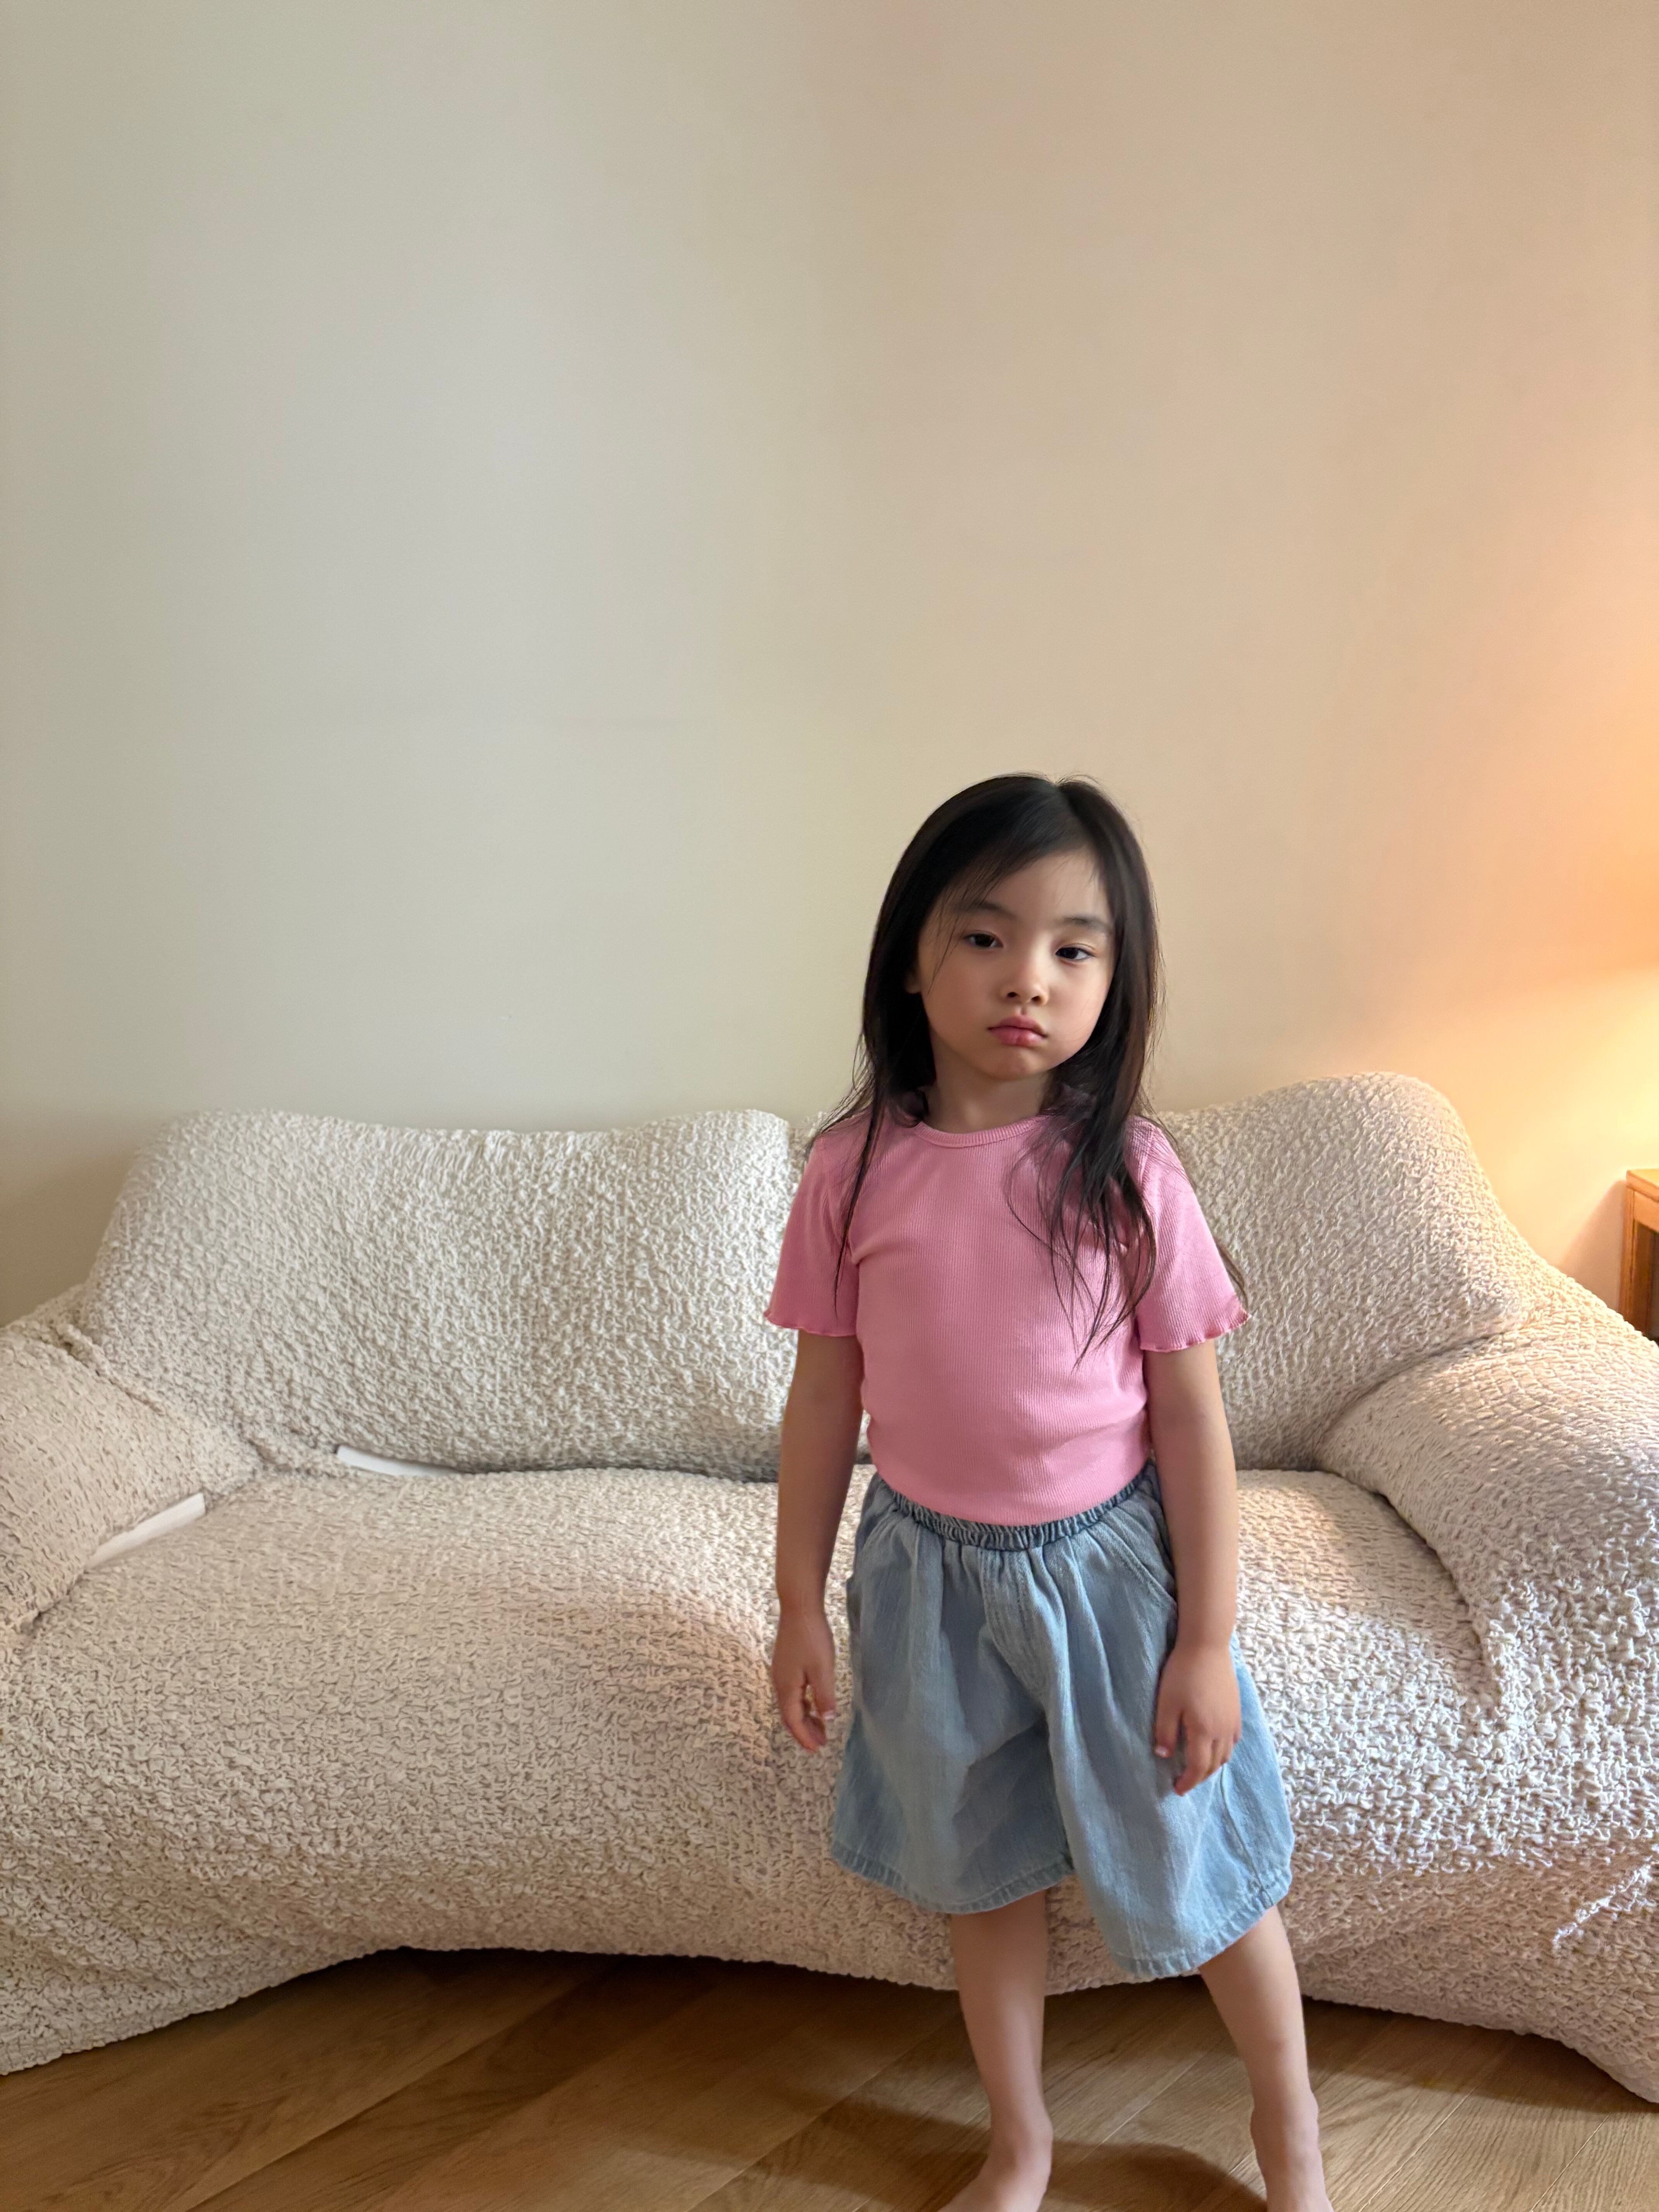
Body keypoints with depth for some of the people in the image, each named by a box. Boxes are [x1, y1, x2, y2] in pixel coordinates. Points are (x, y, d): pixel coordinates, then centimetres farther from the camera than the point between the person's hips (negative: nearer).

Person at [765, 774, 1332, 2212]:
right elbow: (825, 1398, -1)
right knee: (985, 1873, 19)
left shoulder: (1128, 1172, -13)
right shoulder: (853, 1172, -9)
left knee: (1202, 1864, 15)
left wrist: (1208, 1639, -7)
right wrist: (800, 1606, 3)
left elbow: (1190, 1413, -8)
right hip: (932, 1568, 2)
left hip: (1110, 1561, -1)